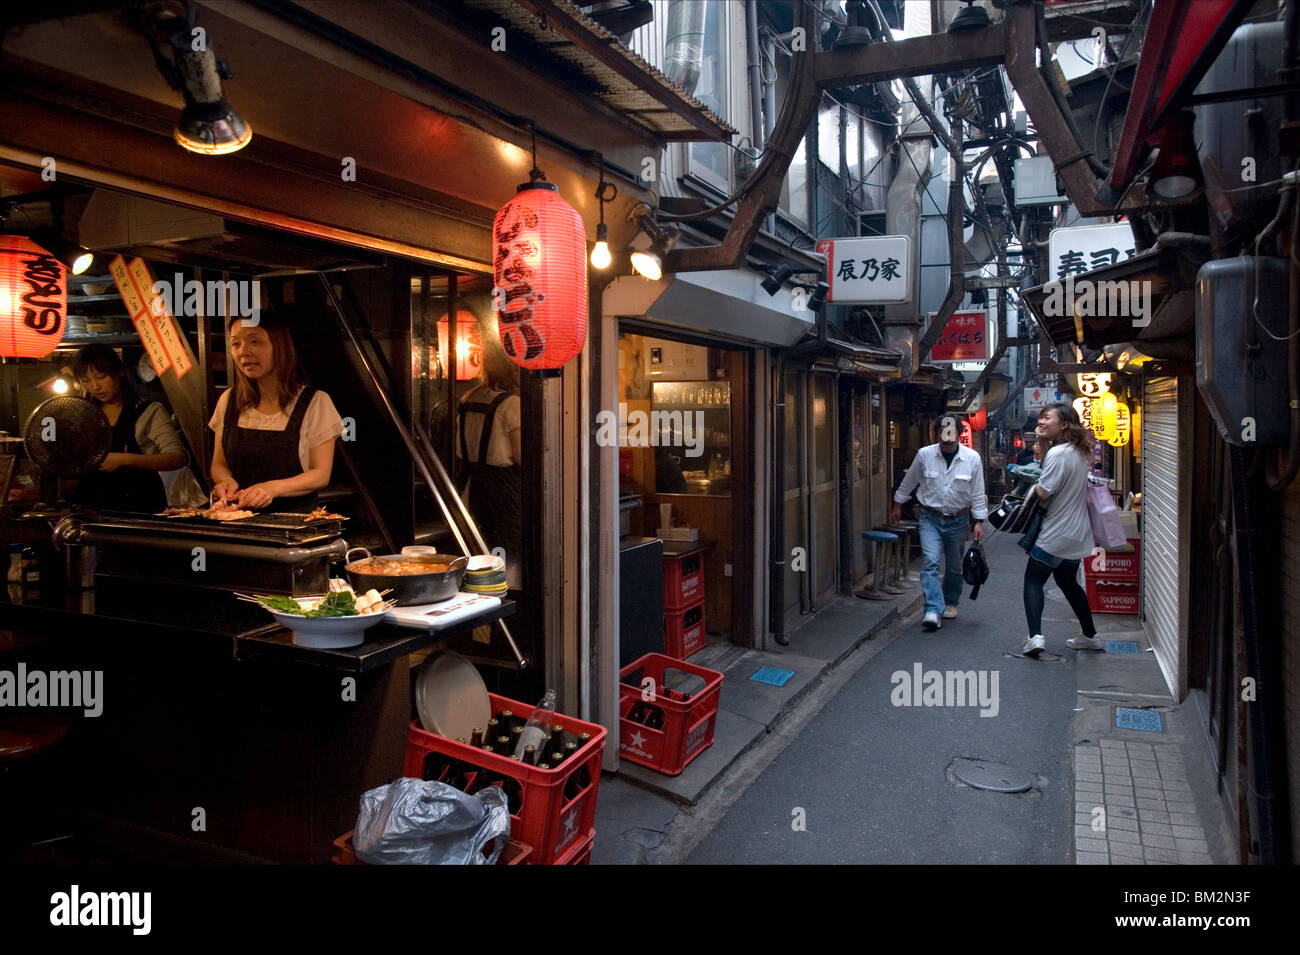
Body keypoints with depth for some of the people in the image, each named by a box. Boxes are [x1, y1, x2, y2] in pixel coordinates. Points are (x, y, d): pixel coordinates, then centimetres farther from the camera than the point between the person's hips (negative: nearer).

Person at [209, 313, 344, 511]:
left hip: (294, 516, -3)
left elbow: (321, 474, -3)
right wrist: (226, 481, -6)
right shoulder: (228, 400, 11)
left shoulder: (315, 403, -2)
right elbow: (218, 465, 18)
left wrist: (273, 488, -19)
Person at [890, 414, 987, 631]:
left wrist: (979, 521, -2)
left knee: (954, 566, 13)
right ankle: (933, 611, -17)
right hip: (930, 518, -1)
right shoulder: (924, 455, -8)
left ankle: (951, 603, 36)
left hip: (958, 520, 1)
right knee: (930, 561, -15)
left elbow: (977, 493, -1)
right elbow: (909, 481, 8)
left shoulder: (972, 458, -8)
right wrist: (897, 504, 15)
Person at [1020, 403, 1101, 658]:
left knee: (1033, 579, 0)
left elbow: (1043, 491, -25)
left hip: (1056, 535, -9)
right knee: (1068, 582, 22)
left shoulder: (1058, 453, -20)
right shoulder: (1079, 452, 9)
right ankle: (1090, 636, 29)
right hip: (1077, 534, 9)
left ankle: (1035, 636, -12)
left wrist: (1034, 486, -3)